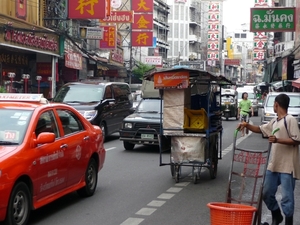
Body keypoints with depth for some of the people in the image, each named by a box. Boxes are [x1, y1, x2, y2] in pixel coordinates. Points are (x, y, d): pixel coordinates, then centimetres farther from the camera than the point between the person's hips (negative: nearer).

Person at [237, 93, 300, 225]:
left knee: (287, 197, -3)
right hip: (273, 164, 9)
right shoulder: (274, 121, 14)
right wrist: (247, 125, 10)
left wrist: (278, 140, -24)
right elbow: (260, 129, 26)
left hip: (287, 166, -9)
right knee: (267, 193, 15)